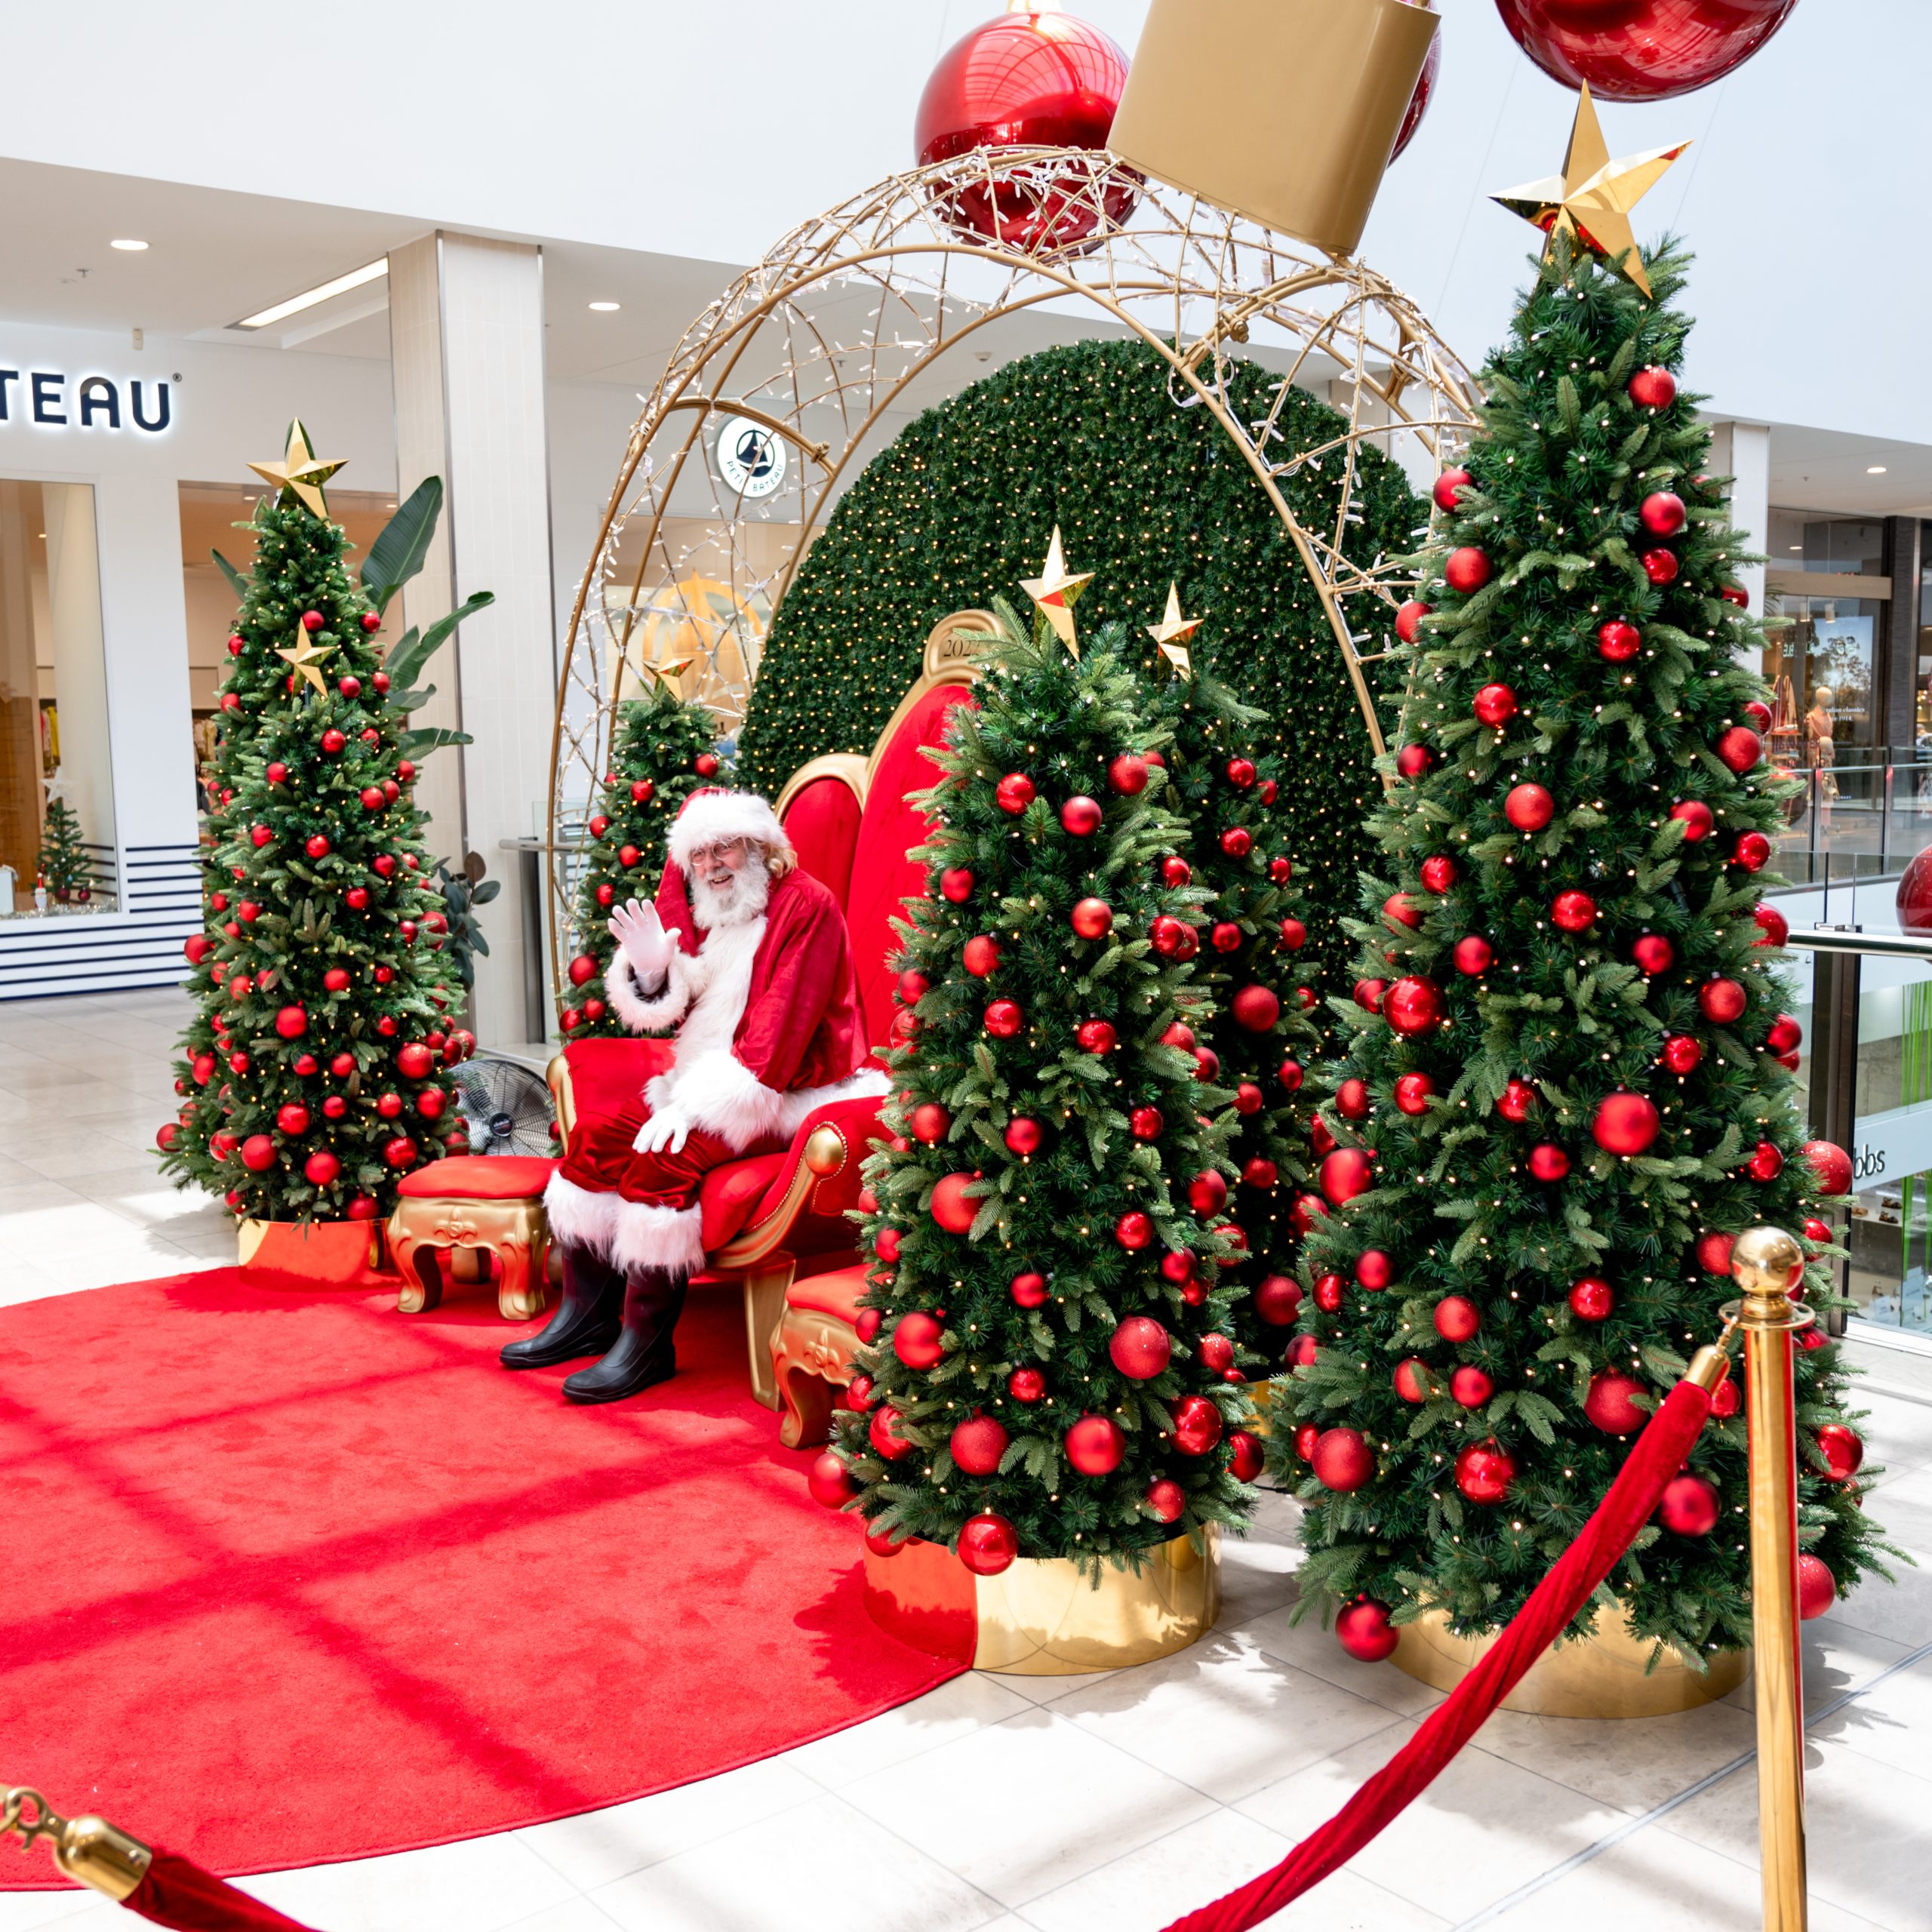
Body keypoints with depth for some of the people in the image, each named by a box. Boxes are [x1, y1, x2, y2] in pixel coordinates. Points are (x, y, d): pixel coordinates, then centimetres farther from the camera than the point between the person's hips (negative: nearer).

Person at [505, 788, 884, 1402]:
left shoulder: (805, 904, -12)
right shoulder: (708, 913, 13)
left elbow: (778, 1030, -20)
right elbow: (671, 1011, 11)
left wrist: (695, 1106, -24)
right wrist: (651, 967, -13)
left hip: (783, 1097, -8)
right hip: (704, 1081, 9)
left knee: (663, 1159, -28)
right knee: (596, 1136, -6)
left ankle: (647, 1343, -20)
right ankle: (587, 1312, 2)